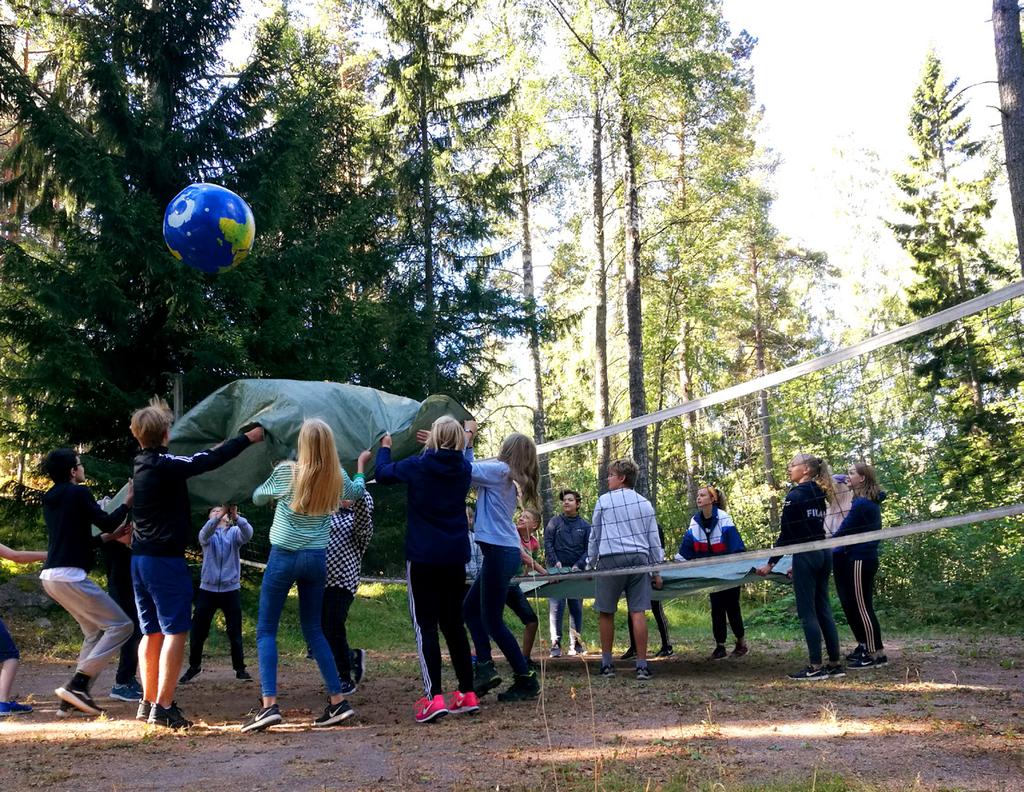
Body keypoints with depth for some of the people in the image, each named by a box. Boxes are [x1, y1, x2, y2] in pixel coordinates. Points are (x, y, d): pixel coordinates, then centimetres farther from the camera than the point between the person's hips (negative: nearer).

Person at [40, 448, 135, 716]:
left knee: (96, 632, 17)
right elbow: (106, 522, -8)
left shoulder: (50, 499, 20)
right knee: (121, 625, -6)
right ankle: (76, 685, -14)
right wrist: (128, 501, 4)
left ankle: (77, 693, 9)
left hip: (51, 576, 10)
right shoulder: (78, 493, -7)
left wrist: (110, 536, 27)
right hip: (70, 576, -10)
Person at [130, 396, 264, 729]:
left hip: (140, 558, 9)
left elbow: (194, 462, 23)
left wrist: (216, 449, 29)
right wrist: (247, 438, -4)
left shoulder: (142, 464, 10)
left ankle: (148, 703, 20)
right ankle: (164, 707, -4)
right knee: (175, 631, -4)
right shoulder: (165, 464, -16)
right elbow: (209, 461, -15)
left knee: (152, 632, 14)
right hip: (166, 559, -9)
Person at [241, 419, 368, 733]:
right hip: (317, 558, 4)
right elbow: (357, 491, 23)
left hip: (284, 557, -4)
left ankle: (269, 705, -9)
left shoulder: (285, 472, -11)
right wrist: (361, 465, 40)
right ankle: (338, 701, 12)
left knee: (266, 631, 4)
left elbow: (258, 498, 7)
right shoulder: (338, 477, -2)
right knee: (314, 631, 15)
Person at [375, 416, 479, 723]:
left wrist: (385, 448, 25)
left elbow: (382, 474, 8)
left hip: (423, 557, -5)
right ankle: (467, 694, 15)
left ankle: (434, 698, -13)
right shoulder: (464, 468, 3)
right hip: (455, 557, 5)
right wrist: (449, 445, 36)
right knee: (454, 624, 14)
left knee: (425, 625, -3)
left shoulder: (418, 465, -9)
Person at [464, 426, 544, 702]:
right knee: (470, 607, 16)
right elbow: (473, 472, 24)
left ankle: (526, 681, 4)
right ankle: (485, 667, 14)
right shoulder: (511, 480, 15)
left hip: (499, 554, -9)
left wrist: (467, 435, 0)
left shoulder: (499, 470, -11)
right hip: (506, 552, 9)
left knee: (492, 620, -2)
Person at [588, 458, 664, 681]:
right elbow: (654, 539, 14)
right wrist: (657, 571, 18)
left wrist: (591, 564, 22)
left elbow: (594, 536, 12)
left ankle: (606, 663, 11)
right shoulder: (645, 503, 14)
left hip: (611, 558, -2)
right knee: (638, 612, -1)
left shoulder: (604, 501, 8)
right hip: (639, 559, 2)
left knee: (606, 612, 7)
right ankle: (642, 666, -3)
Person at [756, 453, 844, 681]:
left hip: (806, 556, -8)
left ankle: (816, 667, -1)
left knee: (808, 613, -3)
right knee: (823, 609, 11)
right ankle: (835, 664, 13)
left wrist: (771, 563, -6)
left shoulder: (794, 496, -11)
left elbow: (786, 535, -12)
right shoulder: (818, 494, 12)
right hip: (824, 553, 8)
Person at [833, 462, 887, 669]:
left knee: (862, 607, -4)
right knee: (852, 605, 16)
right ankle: (865, 646, 24)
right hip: (865, 557, 10)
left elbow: (843, 532, -16)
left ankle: (876, 654, 1)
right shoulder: (872, 502, 13)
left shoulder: (861, 504, -18)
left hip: (859, 560, -10)